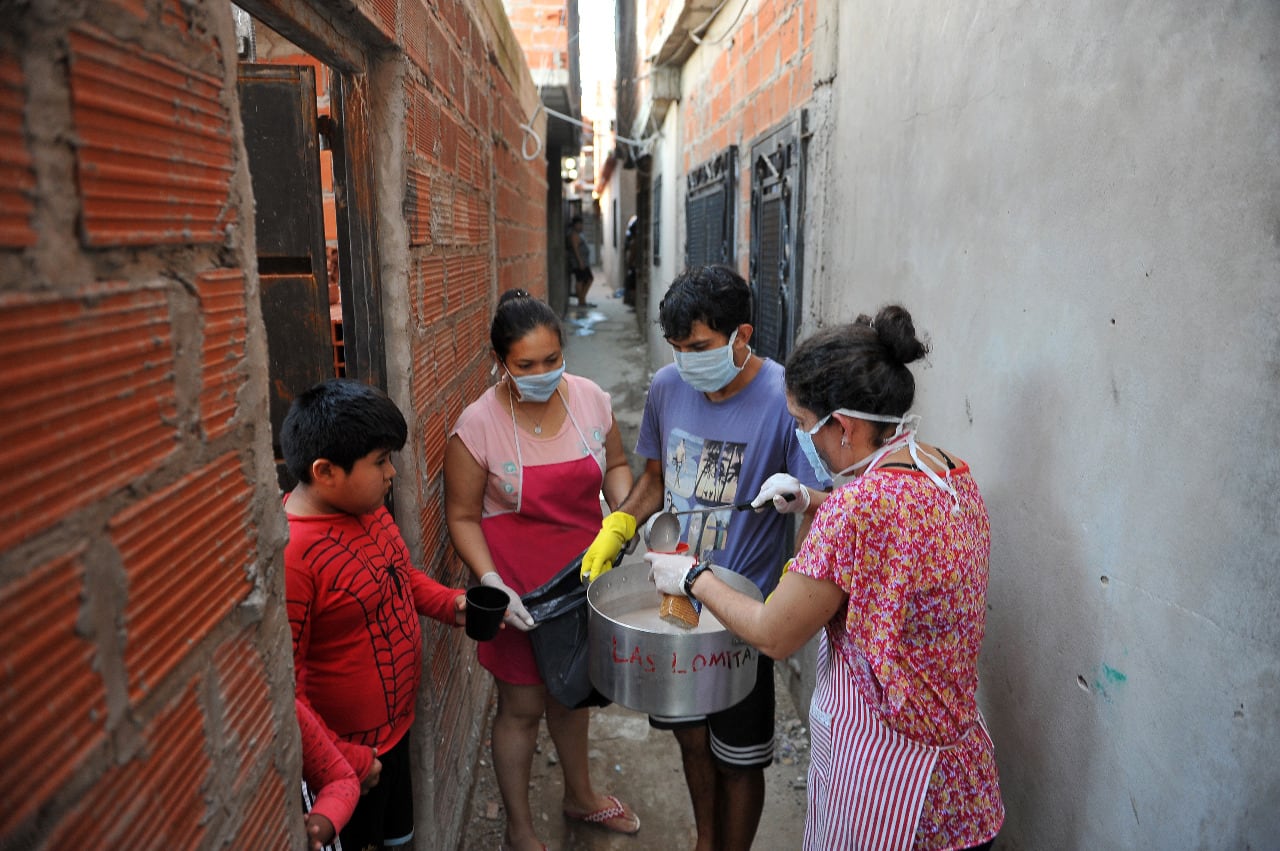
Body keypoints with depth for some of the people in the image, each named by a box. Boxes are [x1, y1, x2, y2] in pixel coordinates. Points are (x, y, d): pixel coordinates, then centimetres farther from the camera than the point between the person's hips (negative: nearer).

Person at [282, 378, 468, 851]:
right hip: (349, 752, -8)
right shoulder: (290, 555, -31)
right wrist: (342, 760, -20)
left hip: (395, 725, 8)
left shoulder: (369, 508, -5)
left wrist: (450, 604, -3)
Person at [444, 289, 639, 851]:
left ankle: (579, 795, 49)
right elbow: (462, 517, -12)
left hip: (582, 573, 4)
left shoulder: (589, 399, -8)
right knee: (522, 707, 10)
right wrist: (490, 583, -22)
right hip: (519, 587, -4)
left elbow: (614, 465, 7)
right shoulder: (478, 425, -19)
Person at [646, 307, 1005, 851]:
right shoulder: (954, 473, -4)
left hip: (880, 777, -8)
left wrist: (692, 578, -4)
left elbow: (773, 637, -17)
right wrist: (817, 502, 11)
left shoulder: (858, 508, -29)